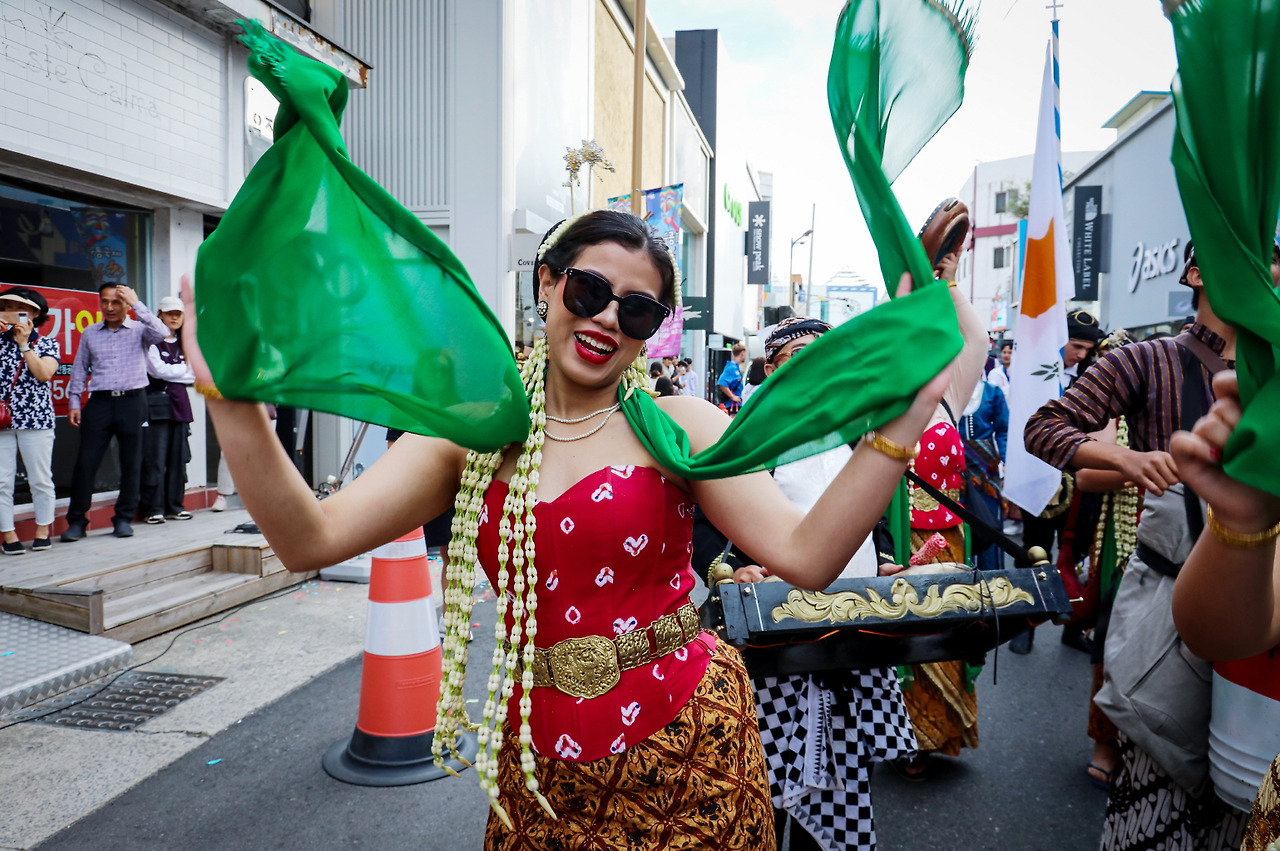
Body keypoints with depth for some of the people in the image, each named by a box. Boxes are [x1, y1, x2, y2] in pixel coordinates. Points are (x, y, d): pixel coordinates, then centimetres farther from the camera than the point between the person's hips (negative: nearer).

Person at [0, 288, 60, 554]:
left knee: (40, 479, 3)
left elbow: (43, 374, -9)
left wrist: (23, 343, -7)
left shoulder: (47, 344, 7)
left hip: (35, 419, -2)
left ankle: (42, 531, 15)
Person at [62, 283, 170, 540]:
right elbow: (80, 369, 17)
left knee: (131, 463, 4)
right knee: (86, 462, -1)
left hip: (132, 401, -2)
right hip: (100, 401, 2)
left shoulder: (139, 330, 3)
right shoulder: (90, 333, 12)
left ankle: (124, 519, 14)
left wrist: (137, 304, -13)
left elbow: (161, 333, -19)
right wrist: (74, 402, 10)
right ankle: (76, 521, 6)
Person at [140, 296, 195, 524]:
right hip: (157, 403, -6)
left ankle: (174, 506, 12)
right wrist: (183, 369, 2)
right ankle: (154, 508, -3)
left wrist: (170, 372, -3)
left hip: (179, 403, 6)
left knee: (178, 457, 6)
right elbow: (157, 369, -11)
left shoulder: (184, 345, 19)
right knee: (156, 458, -7)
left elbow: (193, 376, 11)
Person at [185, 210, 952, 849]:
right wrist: (232, 398, -20)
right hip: (539, 750, 2)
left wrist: (901, 423, -27)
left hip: (684, 741, -1)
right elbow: (311, 539, -9)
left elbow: (807, 555, -16)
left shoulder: (678, 427, -6)